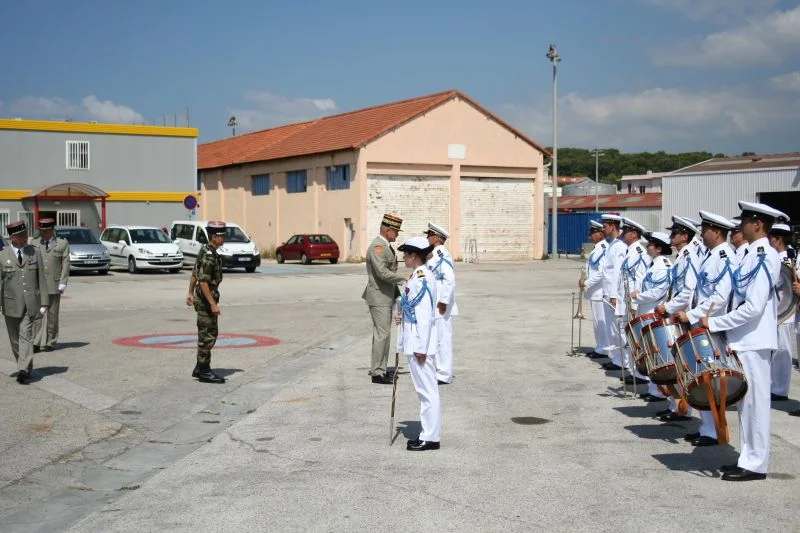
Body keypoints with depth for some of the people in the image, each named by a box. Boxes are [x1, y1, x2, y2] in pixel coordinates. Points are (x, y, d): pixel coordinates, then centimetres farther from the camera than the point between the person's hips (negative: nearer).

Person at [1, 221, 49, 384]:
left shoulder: (35, 253, 6)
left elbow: (41, 278, 6)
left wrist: (44, 303, 2)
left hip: (30, 303, -1)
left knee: (26, 336, -10)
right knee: (15, 339, 8)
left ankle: (24, 371, -13)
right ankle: (25, 368, 24)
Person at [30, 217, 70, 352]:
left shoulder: (62, 244, 5)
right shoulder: (34, 243, 11)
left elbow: (66, 264, 0)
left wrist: (63, 283, -8)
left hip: (54, 285, -1)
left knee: (52, 315, 5)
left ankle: (50, 342, 13)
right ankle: (36, 342, 1)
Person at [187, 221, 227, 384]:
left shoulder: (206, 251, 12)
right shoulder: (209, 255, -20)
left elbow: (194, 274, 20)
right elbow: (203, 281, -25)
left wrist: (191, 293, 26)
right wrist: (213, 303, -25)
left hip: (204, 298, 10)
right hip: (206, 299, -10)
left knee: (211, 333, 16)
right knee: (207, 335, -4)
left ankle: (199, 368, 23)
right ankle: (204, 372, 2)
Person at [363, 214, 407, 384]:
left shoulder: (386, 246, 15)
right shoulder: (377, 247, -18)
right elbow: (383, 272, -27)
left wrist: (397, 294, 16)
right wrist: (404, 278, -21)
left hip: (387, 296, 10)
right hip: (379, 297, -10)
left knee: (382, 333, 14)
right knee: (382, 334, -9)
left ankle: (380, 369, 21)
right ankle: (377, 372, -5)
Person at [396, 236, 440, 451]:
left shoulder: (423, 278, -18)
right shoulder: (417, 276, 11)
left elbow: (425, 314, -21)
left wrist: (421, 347, -21)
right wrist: (405, 317, 28)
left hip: (420, 343, -10)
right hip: (413, 342, 10)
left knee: (427, 389, -3)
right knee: (424, 389, 14)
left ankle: (431, 437, 4)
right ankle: (428, 433, 22)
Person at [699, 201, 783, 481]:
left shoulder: (764, 256, -17)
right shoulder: (754, 254, 12)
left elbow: (753, 307, -23)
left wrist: (715, 323, -17)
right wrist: (718, 322, 11)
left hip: (753, 341, -10)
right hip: (746, 339, 10)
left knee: (755, 402, -1)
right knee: (747, 401, 14)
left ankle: (756, 464, 7)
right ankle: (749, 458, 23)